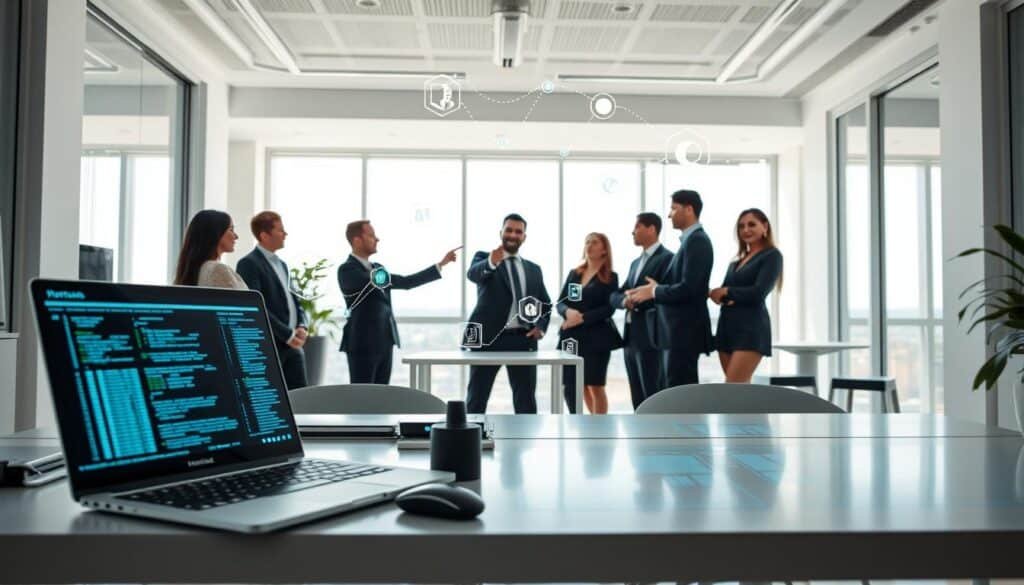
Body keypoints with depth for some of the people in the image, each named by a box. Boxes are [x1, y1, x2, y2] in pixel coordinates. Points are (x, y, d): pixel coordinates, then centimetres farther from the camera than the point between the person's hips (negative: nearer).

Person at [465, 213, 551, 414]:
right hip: (489, 337, -3)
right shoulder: (483, 258, 4)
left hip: (523, 340, 4)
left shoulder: (533, 269, 17)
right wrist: (491, 263, -41)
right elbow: (472, 274, -19)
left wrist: (541, 326, 3)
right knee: (477, 397, 2)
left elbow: (546, 304, 23)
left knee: (526, 398, 5)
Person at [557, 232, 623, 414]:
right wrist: (568, 312, -14)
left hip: (596, 336, -5)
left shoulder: (610, 277, 0)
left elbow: (609, 308, -10)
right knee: (570, 386, 6)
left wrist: (582, 318, -18)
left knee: (595, 386, -3)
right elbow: (560, 302, 8)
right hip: (572, 336, 5)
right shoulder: (574, 273, 13)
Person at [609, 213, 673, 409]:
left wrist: (637, 301, -13)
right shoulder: (636, 263, 20)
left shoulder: (666, 258, -7)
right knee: (638, 398, 12)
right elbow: (615, 296, 13)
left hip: (651, 337, -8)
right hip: (630, 337, 8)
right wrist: (625, 300, -7)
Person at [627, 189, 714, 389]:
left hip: (684, 331, -10)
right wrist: (657, 289, 4)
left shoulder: (697, 240, -13)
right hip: (679, 330, 10)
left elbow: (688, 288, -22)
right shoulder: (690, 240, 16)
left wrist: (654, 291, -10)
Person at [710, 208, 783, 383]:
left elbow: (759, 293, -14)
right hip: (727, 327, 7)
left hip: (752, 328, -7)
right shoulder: (737, 260, 19)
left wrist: (726, 292, -4)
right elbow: (721, 292, 10)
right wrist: (716, 294, -13)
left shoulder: (772, 255, -2)